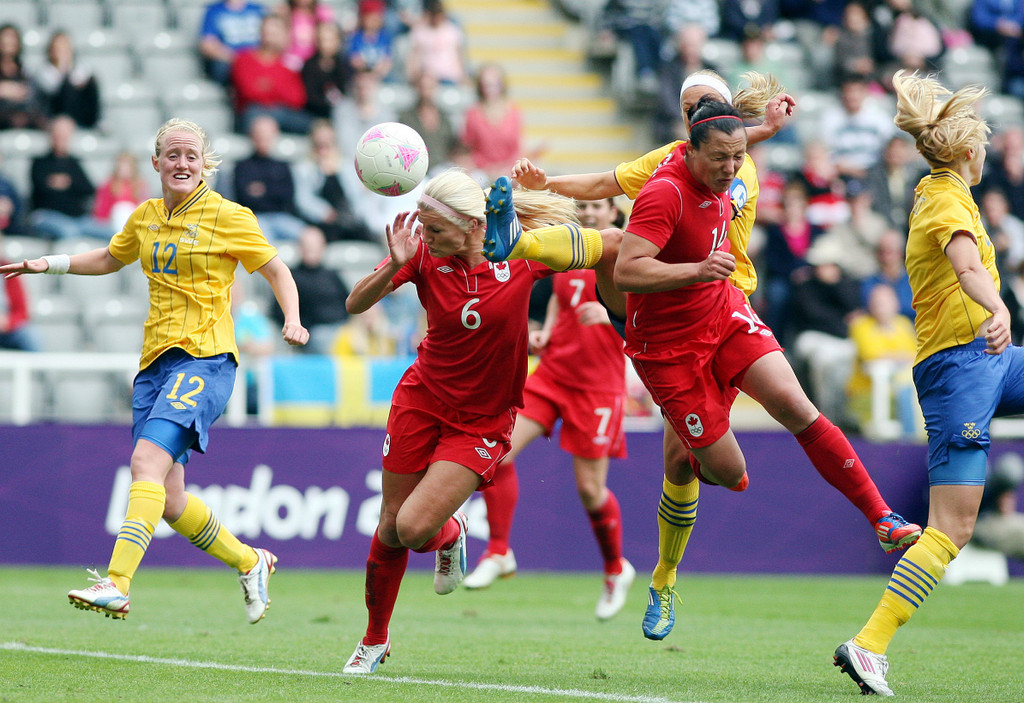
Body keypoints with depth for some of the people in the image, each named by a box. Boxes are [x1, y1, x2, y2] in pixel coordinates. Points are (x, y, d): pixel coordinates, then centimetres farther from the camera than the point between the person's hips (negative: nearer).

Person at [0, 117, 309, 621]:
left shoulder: (228, 216, -2)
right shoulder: (146, 217, 14)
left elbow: (277, 272, 4)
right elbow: (109, 259, 33)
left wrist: (292, 321, -13)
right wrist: (44, 264, 24)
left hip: (205, 357, -6)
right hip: (156, 359, 6)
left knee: (147, 460, -26)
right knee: (168, 501, 1)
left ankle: (116, 585, -36)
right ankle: (250, 563, 24)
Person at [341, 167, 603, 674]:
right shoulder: (422, 254, -13)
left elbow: (601, 247, -1)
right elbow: (355, 304, -21)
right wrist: (394, 266, -37)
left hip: (483, 419, -2)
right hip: (422, 399, 2)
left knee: (415, 527, -16)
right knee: (390, 527, 6)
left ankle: (451, 535, 21)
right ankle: (374, 640, 28)